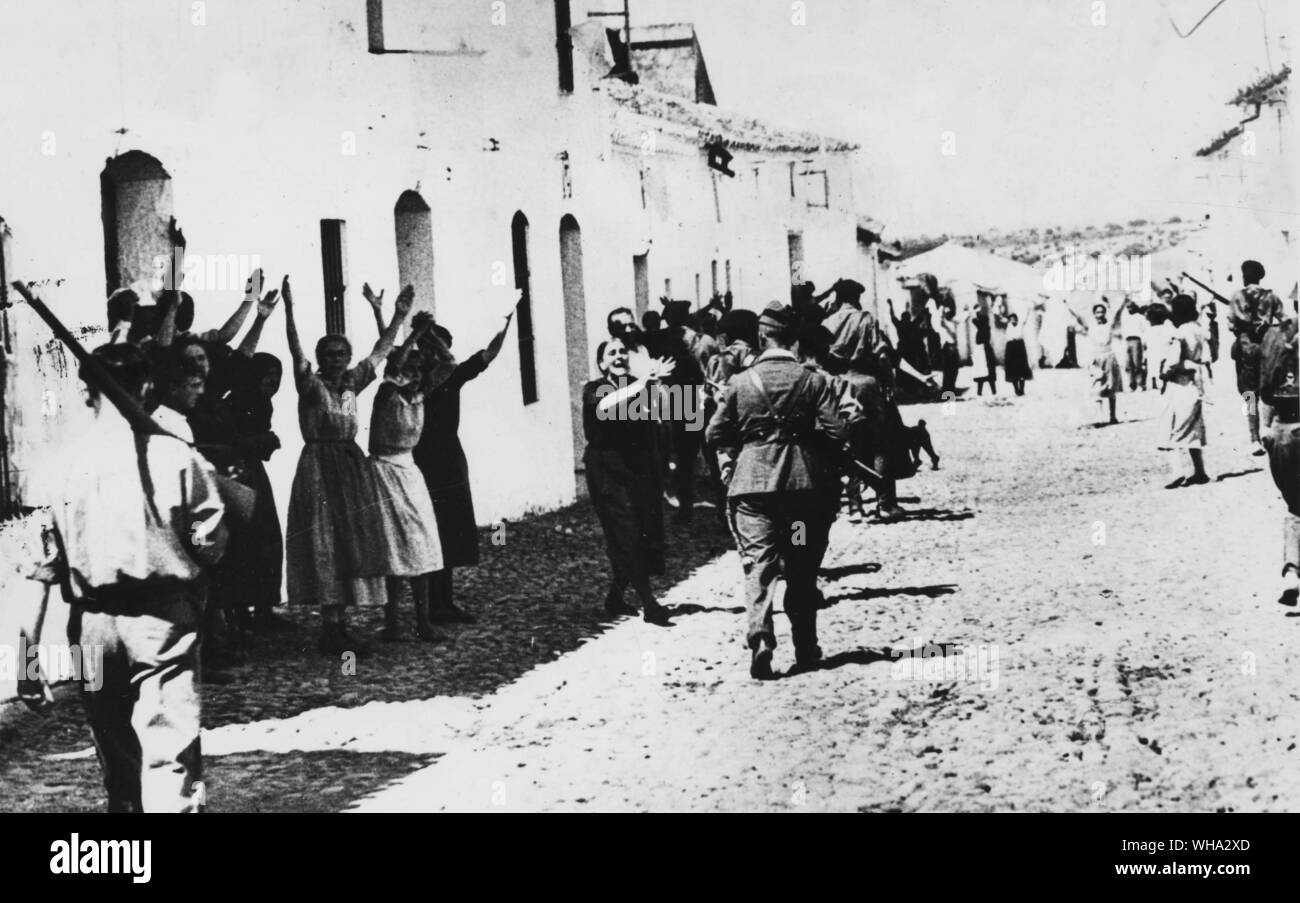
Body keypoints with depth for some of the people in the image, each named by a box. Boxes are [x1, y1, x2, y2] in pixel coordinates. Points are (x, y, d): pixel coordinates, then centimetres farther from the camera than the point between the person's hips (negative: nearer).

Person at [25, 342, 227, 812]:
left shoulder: (67, 463, -4)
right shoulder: (176, 456, -7)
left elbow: (47, 554, 0)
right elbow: (209, 541, -4)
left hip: (95, 623, 2)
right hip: (163, 616, -2)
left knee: (116, 753, 16)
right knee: (169, 750, -3)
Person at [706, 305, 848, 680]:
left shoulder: (740, 383, -3)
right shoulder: (813, 381, -3)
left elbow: (716, 433, 1)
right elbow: (835, 433, -7)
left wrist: (730, 460, 19)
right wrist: (819, 462, 12)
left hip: (752, 482, -1)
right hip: (803, 482, 1)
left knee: (758, 564, -1)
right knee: (801, 569, 12)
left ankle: (760, 643, -18)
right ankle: (805, 649, 18)